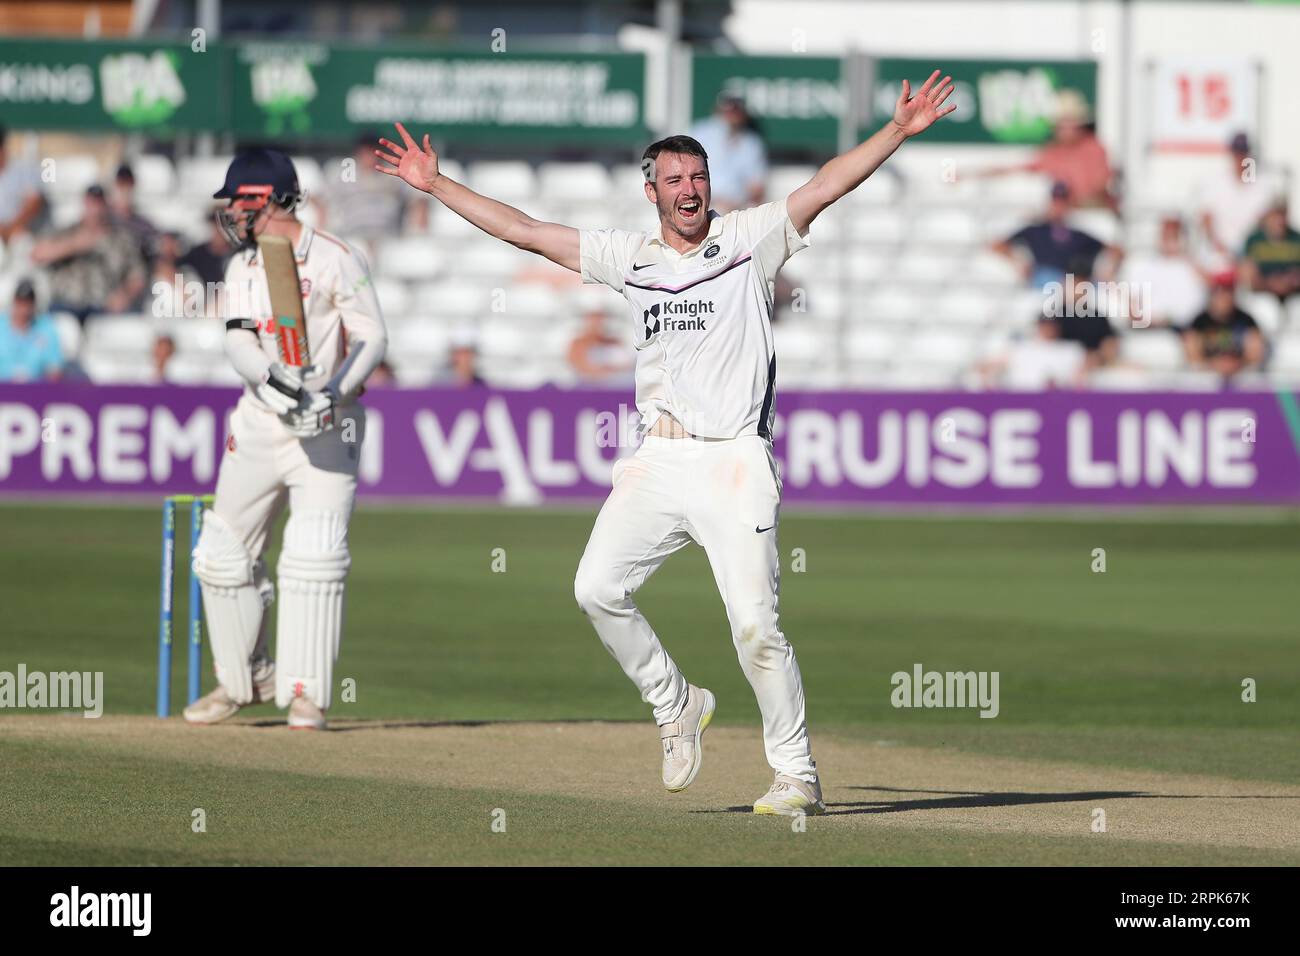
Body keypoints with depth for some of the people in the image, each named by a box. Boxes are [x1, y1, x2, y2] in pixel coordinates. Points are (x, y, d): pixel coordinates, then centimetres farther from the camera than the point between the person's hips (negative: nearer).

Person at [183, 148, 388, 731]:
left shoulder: (334, 260, -9)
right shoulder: (243, 268, 8)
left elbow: (371, 338, -12)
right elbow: (239, 341, -7)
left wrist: (334, 394, -27)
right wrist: (272, 377, -27)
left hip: (328, 427, -6)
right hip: (260, 421, 6)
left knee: (314, 555, -16)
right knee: (223, 552, 8)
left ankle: (306, 692, -9)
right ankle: (244, 679, 24)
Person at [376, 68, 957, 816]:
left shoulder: (750, 239, 3)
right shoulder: (630, 256, 13)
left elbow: (826, 188, -8)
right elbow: (523, 230, 16)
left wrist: (900, 131, -20)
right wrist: (436, 185, 15)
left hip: (734, 461, -4)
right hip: (657, 463, 4)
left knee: (755, 625, -11)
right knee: (598, 588, -6)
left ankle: (798, 776, -1)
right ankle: (677, 707, 16)